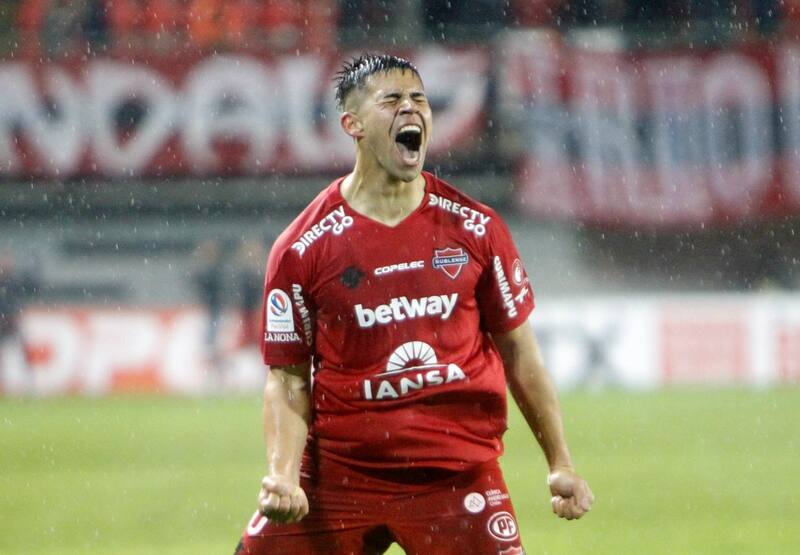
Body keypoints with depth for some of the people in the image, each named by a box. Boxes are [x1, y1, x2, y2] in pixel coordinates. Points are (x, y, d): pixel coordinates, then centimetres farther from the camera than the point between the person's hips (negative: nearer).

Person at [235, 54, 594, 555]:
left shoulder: (475, 228, 4)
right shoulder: (303, 249, -2)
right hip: (339, 471, 0)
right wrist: (283, 477, -15)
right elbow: (288, 380, 0)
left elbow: (518, 349, 11)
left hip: (459, 474, 1)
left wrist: (561, 463, 11)